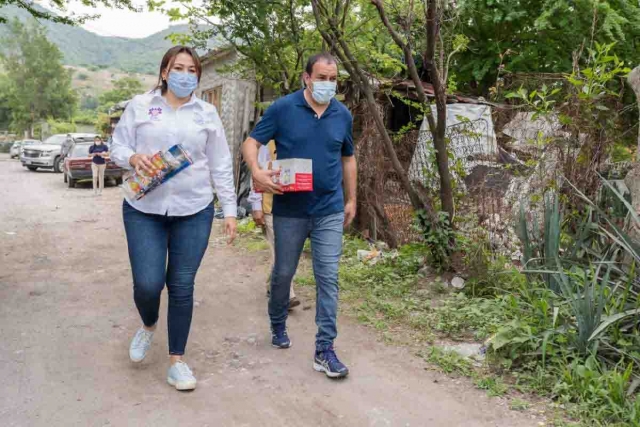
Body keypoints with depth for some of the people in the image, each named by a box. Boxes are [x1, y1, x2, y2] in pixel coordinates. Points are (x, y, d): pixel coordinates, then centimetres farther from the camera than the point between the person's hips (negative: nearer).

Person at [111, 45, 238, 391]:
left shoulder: (207, 113, 7)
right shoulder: (140, 106, 4)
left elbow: (221, 166, 7)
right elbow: (117, 146, 6)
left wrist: (230, 210, 4)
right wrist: (134, 158, -18)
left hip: (194, 212, 1)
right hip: (144, 211, 0)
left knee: (182, 287, 3)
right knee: (147, 284, -7)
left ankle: (176, 360, 18)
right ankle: (148, 326, 30)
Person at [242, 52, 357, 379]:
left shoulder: (343, 115, 5)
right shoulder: (282, 109, -5)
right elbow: (251, 143, -4)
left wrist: (351, 199, 14)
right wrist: (257, 172, -24)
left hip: (330, 211, 2)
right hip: (290, 209, -1)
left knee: (328, 278, -2)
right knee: (283, 273, 13)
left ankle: (324, 350, 5)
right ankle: (278, 326, 39)